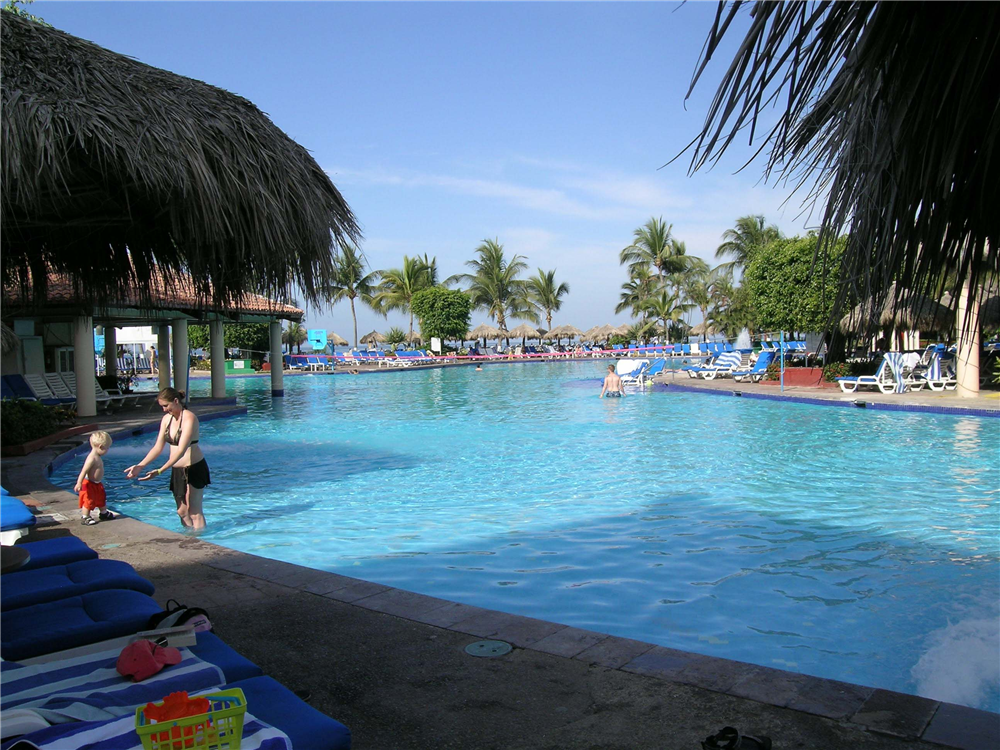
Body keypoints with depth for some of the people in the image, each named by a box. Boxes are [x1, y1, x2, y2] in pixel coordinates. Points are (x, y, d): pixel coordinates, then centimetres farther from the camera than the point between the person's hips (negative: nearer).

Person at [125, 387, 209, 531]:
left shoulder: (189, 418, -19)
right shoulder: (167, 418, 5)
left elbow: (181, 450, -26)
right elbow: (158, 447, 8)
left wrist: (160, 471, -32)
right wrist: (140, 466, -4)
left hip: (194, 469, -8)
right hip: (177, 470, 8)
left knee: (194, 511, -2)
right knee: (182, 511, 12)